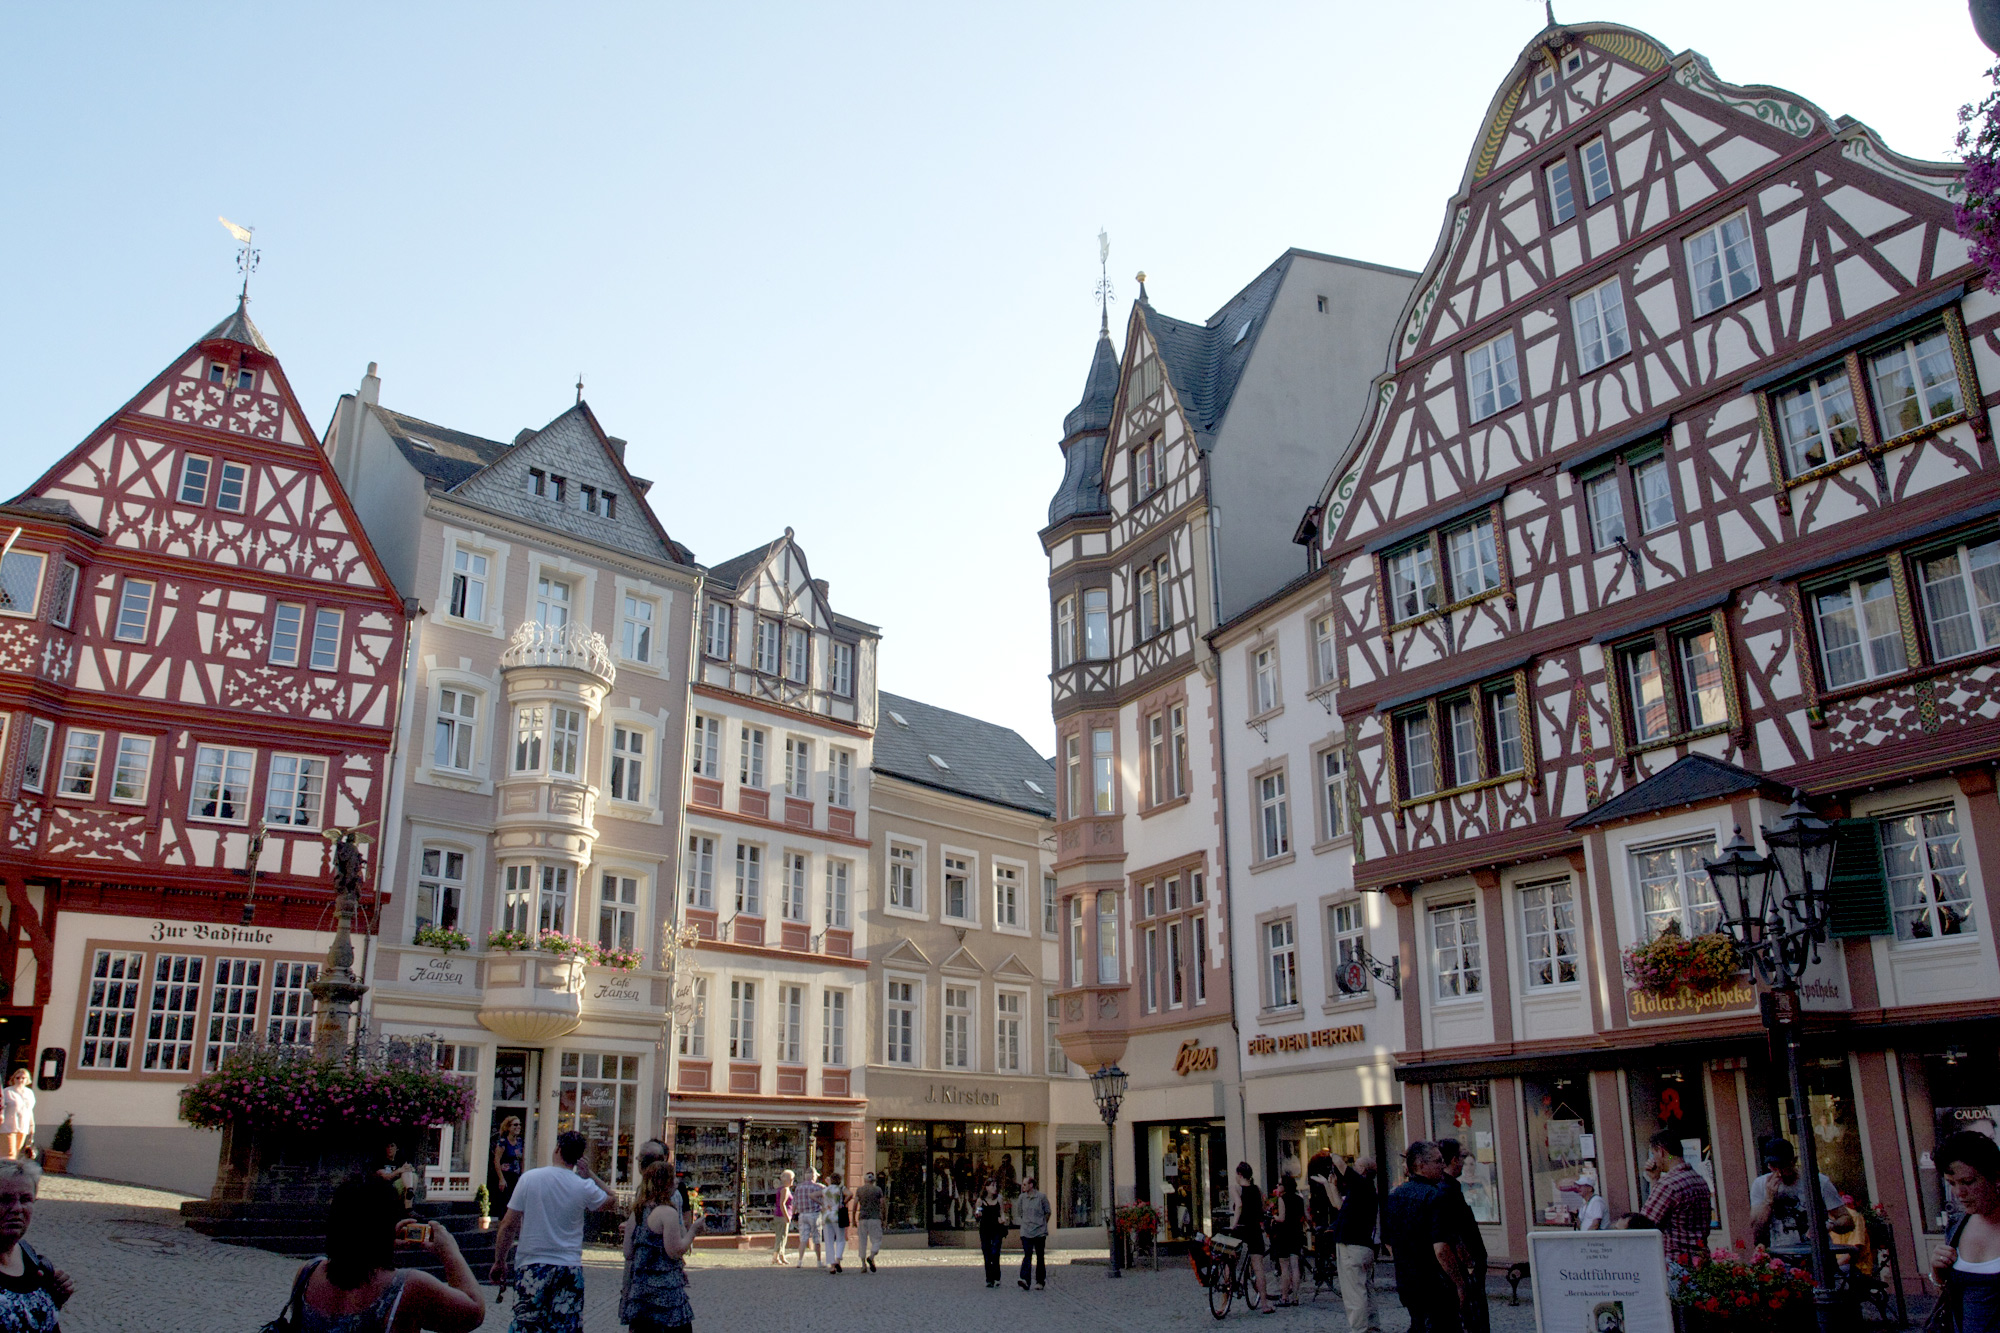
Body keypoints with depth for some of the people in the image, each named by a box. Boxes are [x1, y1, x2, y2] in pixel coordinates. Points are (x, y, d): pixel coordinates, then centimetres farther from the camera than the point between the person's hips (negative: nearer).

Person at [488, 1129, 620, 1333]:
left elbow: (509, 1225, -3)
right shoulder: (584, 1187, -3)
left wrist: (499, 1261, 7)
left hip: (532, 1265, -1)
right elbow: (612, 1202, 16)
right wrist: (589, 1175, 9)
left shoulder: (529, 1178, -4)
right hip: (570, 1268, 1)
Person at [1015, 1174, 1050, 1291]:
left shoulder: (1041, 1196, -5)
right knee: (1027, 1254, -13)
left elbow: (1048, 1212, 6)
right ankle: (1024, 1279, -23)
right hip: (1026, 1231, 1)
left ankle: (1040, 1282, 14)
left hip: (1040, 1231, -1)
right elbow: (1019, 1212, 18)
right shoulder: (1021, 1197, 4)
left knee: (1040, 1257, 6)